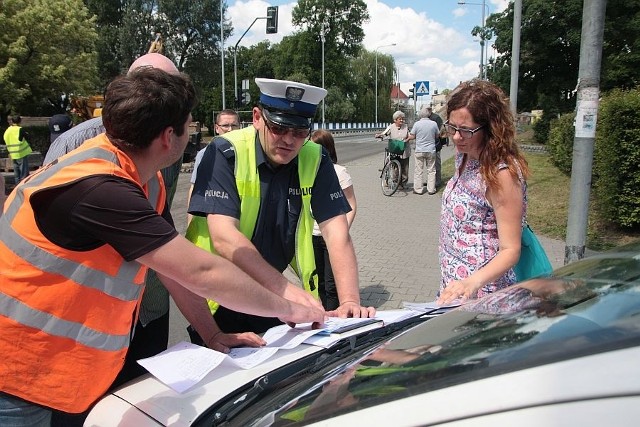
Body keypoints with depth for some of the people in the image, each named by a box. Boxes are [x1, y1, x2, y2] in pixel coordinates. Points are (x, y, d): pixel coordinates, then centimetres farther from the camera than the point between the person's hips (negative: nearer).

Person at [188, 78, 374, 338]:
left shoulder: (315, 160, -6)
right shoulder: (226, 153, -17)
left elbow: (336, 232, -11)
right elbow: (224, 237, -26)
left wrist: (349, 301, -24)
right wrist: (283, 288, -35)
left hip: (271, 299, 3)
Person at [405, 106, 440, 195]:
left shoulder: (417, 124, -9)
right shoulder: (433, 123, -3)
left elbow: (412, 136, -5)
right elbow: (437, 136, 8)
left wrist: (408, 138, 16)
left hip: (419, 151, -1)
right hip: (431, 150, 1)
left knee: (418, 171, 7)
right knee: (431, 170, 9)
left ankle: (418, 189, 9)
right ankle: (431, 189, 12)